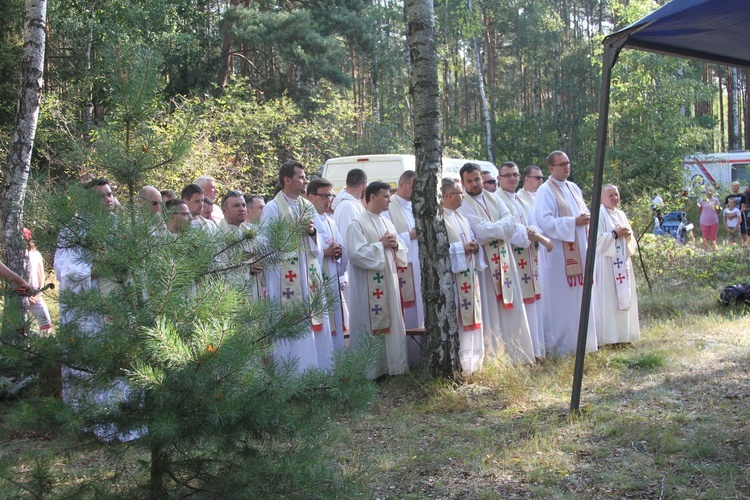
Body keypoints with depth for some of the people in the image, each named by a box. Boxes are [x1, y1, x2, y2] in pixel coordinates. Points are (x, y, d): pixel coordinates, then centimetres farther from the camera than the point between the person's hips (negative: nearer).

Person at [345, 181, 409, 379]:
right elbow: (356, 253, -20)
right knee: (372, 326, -4)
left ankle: (391, 365, 18)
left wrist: (395, 245, -4)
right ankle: (371, 370, 4)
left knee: (391, 323, 10)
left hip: (389, 283, 8)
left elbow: (403, 251, 18)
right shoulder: (358, 223, -9)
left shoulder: (387, 223, 15)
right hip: (368, 287, -8)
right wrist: (381, 245, -14)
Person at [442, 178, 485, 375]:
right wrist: (462, 248, -17)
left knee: (472, 319, 12)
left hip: (469, 277, 9)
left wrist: (475, 247, 2)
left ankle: (473, 363, 20)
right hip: (452, 278, -9)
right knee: (457, 322, -6)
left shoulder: (461, 218, 18)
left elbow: (471, 240, 25)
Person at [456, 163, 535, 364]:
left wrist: (492, 228, -18)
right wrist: (504, 227, -9)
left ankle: (516, 354, 15)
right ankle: (494, 355, 3)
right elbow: (482, 230, -18)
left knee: (511, 305, 7)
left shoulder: (493, 198, 13)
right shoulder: (463, 205, -7)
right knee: (491, 310, -3)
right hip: (484, 262, -6)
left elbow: (509, 220, -1)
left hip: (503, 259, 6)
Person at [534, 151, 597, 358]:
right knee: (560, 300, -5)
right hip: (558, 254, -8)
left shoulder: (574, 188, 16)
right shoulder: (545, 191, -9)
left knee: (578, 298, 11)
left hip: (578, 252, 8)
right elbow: (545, 221, -19)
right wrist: (574, 222, -20)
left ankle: (577, 342, 20)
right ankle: (558, 346, 3)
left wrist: (586, 218, -1)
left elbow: (584, 211, 23)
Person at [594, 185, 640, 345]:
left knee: (623, 297, 9)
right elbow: (597, 239, -16)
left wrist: (628, 234, -3)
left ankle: (622, 334, 15)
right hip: (605, 263, -8)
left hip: (621, 262, 8)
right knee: (607, 300, -8)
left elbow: (631, 240, 18)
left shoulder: (621, 214, 16)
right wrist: (615, 234, -16)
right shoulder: (598, 214, -7)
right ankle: (607, 337, -5)